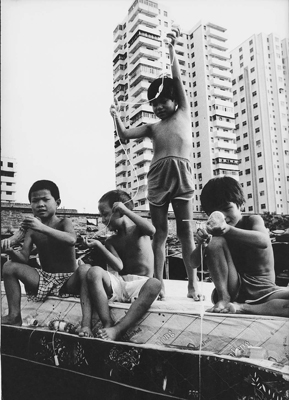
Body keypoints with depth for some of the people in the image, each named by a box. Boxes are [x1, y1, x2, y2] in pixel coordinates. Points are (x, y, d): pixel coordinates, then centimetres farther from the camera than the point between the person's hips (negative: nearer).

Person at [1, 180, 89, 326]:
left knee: (85, 270, -36)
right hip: (44, 278, 4)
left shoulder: (64, 222, -8)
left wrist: (43, 228, -42)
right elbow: (24, 258, -3)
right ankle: (14, 315, -3)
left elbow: (71, 240, -32)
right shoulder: (32, 229, 3)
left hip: (68, 280, -4)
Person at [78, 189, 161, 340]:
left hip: (140, 285, -3)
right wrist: (99, 246, -12)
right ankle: (108, 324, -31)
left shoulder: (138, 229, 5)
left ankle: (118, 329, -39)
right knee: (93, 272, -25)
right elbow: (118, 267, -5)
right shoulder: (111, 241, 11)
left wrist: (125, 210, -19)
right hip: (118, 284, 3)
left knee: (154, 283, -38)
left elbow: (152, 230, -21)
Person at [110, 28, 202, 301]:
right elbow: (125, 135, 12)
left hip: (181, 174, -2)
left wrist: (171, 51, 10)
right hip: (157, 177, 3)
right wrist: (116, 117, -1)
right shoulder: (152, 128, 22)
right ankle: (159, 284, 3)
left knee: (186, 231, -2)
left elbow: (178, 81, 11)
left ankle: (193, 283, 3)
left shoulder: (184, 114, 17)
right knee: (159, 232, 0)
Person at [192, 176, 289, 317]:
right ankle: (223, 299, -14)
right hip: (233, 290, 2)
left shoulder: (253, 220, -6)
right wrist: (200, 244, -25)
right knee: (215, 242, -19)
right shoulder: (218, 231, 2)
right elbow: (194, 263, -3)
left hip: (264, 291, -1)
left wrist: (227, 229, -44)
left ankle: (242, 308, -22)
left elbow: (263, 241, -30)